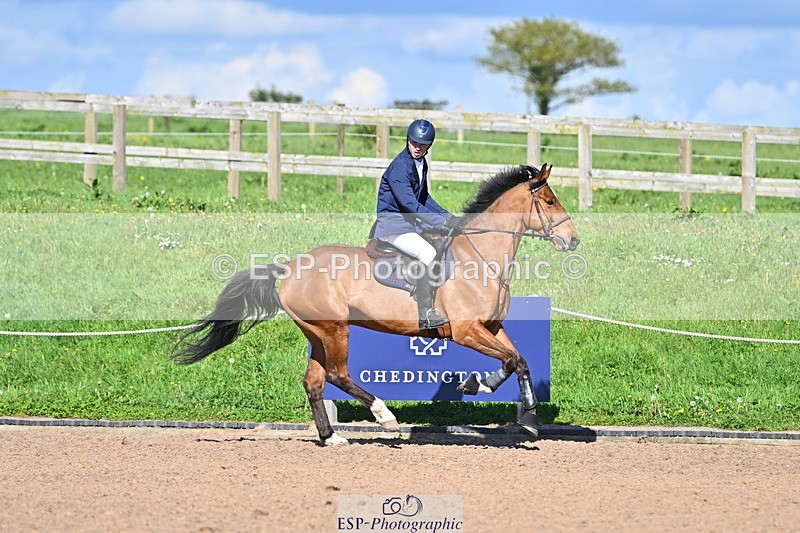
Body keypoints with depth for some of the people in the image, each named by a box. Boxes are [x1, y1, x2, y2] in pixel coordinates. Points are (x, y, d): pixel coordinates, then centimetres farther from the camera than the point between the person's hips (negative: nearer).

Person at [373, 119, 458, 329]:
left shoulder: (421, 164, 9)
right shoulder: (399, 167, -20)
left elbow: (424, 198, 20)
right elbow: (410, 204, -26)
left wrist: (449, 216, 8)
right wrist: (443, 221, -25)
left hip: (410, 221, 10)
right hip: (391, 226, -10)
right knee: (427, 253, -29)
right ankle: (426, 315, -28)